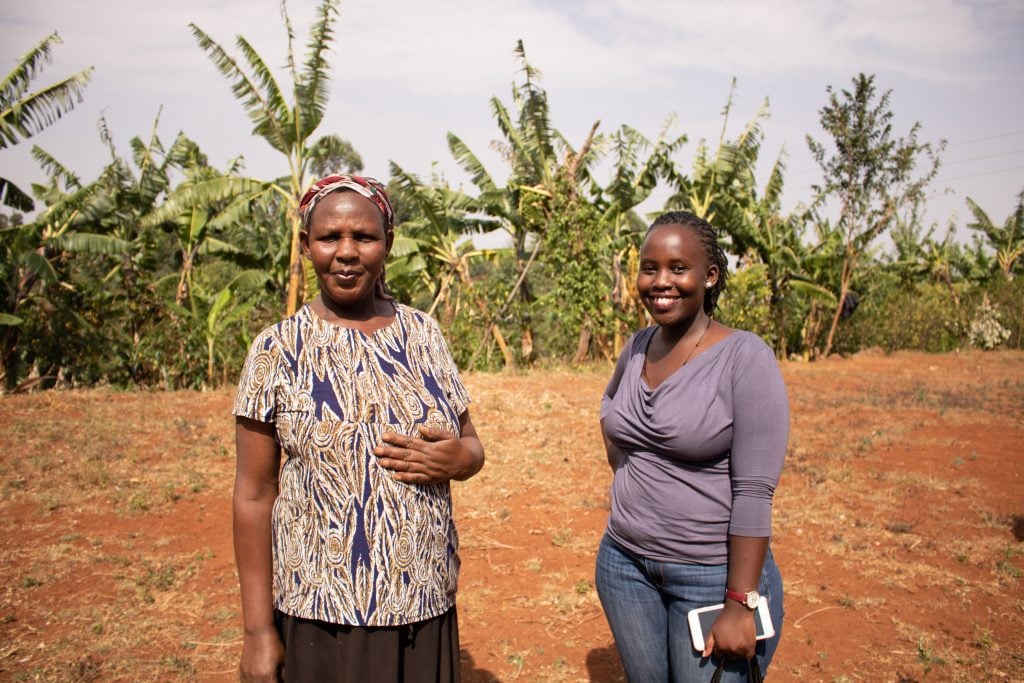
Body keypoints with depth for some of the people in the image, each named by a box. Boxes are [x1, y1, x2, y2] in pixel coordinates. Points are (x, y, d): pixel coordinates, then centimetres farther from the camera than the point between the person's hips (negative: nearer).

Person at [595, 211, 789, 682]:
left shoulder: (744, 357, -15)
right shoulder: (637, 347, 2)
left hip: (715, 574, -5)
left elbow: (753, 493, -18)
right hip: (625, 564, 6)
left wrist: (740, 605, -19)